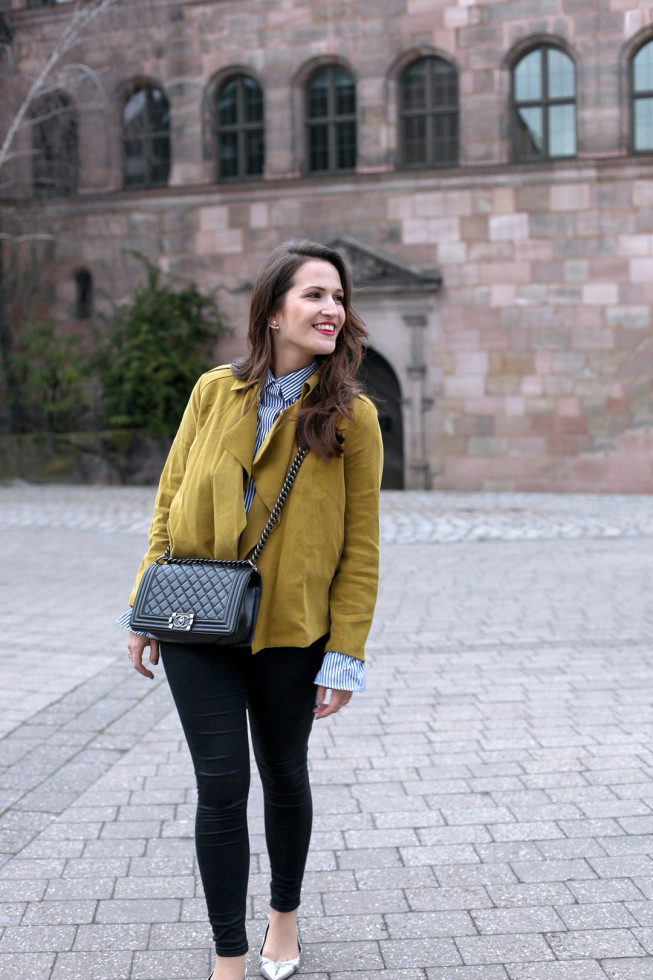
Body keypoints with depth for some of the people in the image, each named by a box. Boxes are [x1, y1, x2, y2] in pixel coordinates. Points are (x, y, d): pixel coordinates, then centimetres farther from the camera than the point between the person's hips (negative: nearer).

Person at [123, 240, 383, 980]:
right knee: (221, 786, 0)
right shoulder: (215, 391, -1)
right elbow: (170, 503, 5)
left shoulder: (351, 416, -6)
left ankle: (284, 918, 41)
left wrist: (345, 654, -7)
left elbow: (360, 546, -5)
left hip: (291, 630, 0)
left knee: (283, 776, 17)